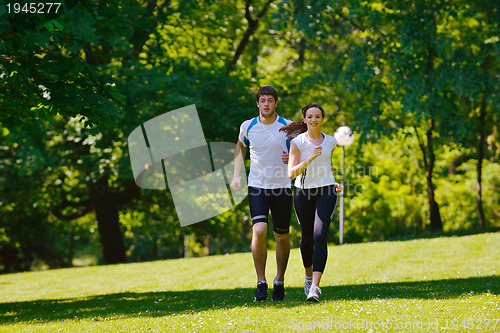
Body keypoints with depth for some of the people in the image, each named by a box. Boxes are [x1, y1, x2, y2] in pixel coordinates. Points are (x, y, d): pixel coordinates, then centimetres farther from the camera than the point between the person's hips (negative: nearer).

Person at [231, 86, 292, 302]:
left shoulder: (288, 127, -2)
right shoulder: (247, 126, 2)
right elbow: (240, 147, 22)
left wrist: (291, 158, -15)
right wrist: (236, 175, 13)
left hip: (282, 187, 0)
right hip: (257, 186, 0)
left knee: (282, 236, 7)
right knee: (259, 231, -17)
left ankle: (279, 282, 25)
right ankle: (261, 283, -8)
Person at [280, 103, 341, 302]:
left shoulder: (330, 142, 5)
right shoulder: (297, 142, -5)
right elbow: (292, 173, -13)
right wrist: (309, 158, -25)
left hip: (326, 193, 0)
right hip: (303, 193, 0)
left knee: (319, 236, -17)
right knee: (307, 238, 10)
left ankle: (315, 287, -22)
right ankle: (309, 276, 38)